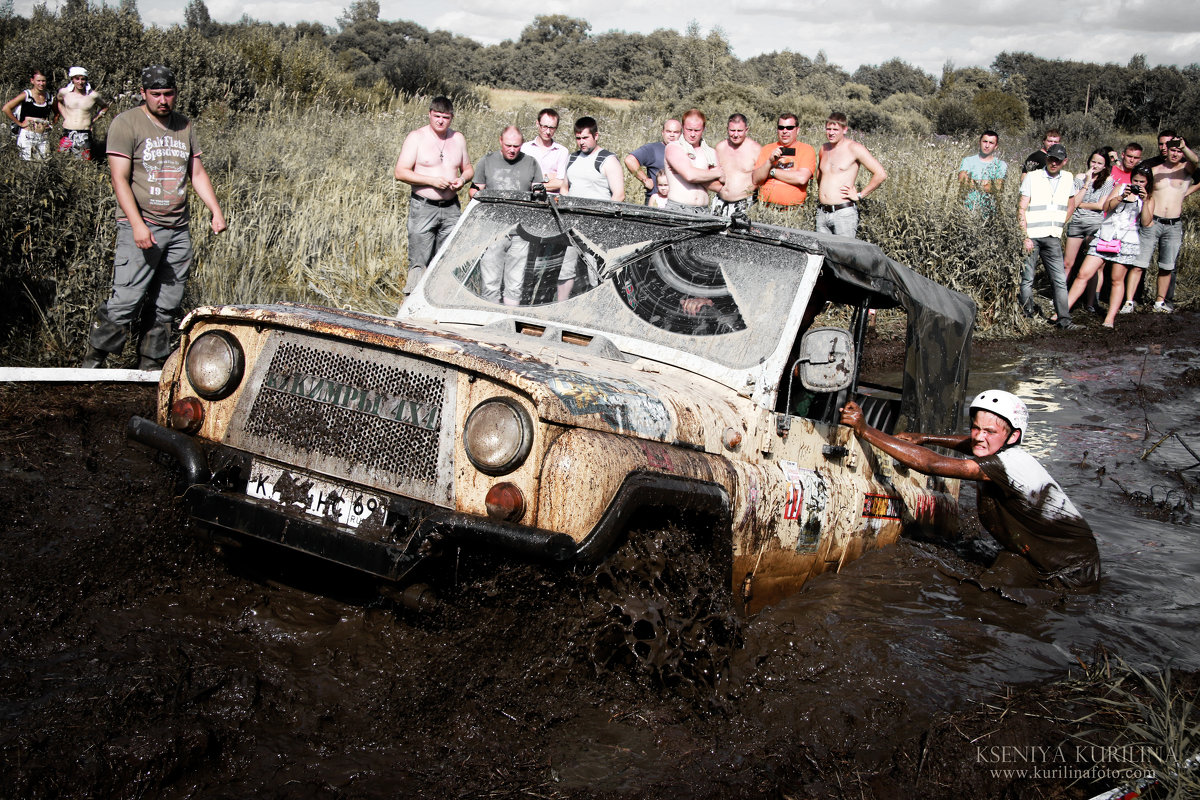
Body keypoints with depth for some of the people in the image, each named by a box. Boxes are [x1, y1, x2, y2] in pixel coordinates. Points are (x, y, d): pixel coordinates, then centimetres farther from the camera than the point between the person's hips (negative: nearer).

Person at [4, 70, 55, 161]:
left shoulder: (48, 97, 9)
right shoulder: (26, 95, -3)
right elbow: (6, 108, -9)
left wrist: (51, 124, 13)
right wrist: (19, 123, -9)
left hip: (44, 137, 4)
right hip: (27, 136, -4)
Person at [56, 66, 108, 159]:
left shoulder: (93, 95, 0)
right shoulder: (64, 92, 5)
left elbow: (105, 107, 18)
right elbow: (58, 102, 28)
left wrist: (93, 120, 7)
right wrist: (65, 116, 14)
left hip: (85, 134, -1)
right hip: (67, 133, 1)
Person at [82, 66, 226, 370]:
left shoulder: (184, 126, 14)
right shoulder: (126, 123, -3)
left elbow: (197, 173, 20)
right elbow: (120, 179, -10)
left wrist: (216, 210, 6)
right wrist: (137, 224, -19)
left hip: (179, 230, 6)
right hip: (141, 228, -6)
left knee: (167, 307, 6)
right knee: (124, 303, -11)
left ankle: (149, 367, 16)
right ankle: (91, 364, 1)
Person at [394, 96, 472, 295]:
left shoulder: (458, 139, 12)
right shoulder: (416, 137, -3)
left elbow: (468, 168, 23)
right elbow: (400, 172, -7)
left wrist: (463, 178, -2)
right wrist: (432, 180, -17)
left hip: (451, 208, 4)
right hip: (423, 207, -4)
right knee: (419, 261, -8)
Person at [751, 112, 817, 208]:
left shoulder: (807, 149, 7)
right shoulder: (767, 149, 16)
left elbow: (802, 179, -9)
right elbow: (756, 180, 6)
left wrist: (772, 171, -2)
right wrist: (770, 161, -9)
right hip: (765, 208, 2)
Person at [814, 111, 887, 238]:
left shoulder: (854, 148, -6)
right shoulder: (824, 149, 13)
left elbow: (881, 174, -11)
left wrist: (859, 195, -8)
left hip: (844, 212, -6)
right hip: (821, 213, 6)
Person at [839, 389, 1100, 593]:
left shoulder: (1010, 465, -34)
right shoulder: (1002, 453, -6)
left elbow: (931, 464, -39)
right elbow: (972, 445, 21)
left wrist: (865, 430, -37)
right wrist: (923, 438, 7)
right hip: (1031, 555, 8)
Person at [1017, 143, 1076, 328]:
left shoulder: (1068, 179, 11)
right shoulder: (1032, 177, -1)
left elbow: (1070, 205, 26)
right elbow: (1021, 209, -5)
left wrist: (1059, 228, 17)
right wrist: (1025, 237, -12)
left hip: (1053, 238, 3)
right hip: (1031, 236, -3)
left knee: (1060, 279, -2)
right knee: (1027, 278, 1)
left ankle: (1064, 319, 0)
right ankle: (1027, 317, 9)